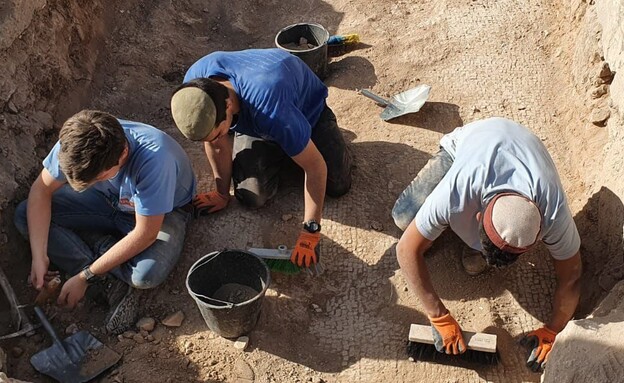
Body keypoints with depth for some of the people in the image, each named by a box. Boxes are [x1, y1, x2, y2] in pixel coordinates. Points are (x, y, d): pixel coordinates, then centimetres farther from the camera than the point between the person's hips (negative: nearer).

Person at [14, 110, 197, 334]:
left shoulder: (152, 158, -41)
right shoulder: (75, 143, -27)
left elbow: (145, 235, -32)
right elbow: (41, 190, -13)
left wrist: (84, 277, -27)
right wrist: (39, 256, -23)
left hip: (164, 211, -5)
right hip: (109, 201, 5)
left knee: (147, 274, -36)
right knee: (25, 215, -13)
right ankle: (113, 285, -14)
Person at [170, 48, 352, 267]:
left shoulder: (270, 108, -49)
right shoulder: (194, 85, -33)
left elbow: (316, 166, -40)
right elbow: (219, 145, -16)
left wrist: (310, 232, -39)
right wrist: (222, 194, -5)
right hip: (250, 122, 3)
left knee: (338, 186, -7)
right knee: (252, 197, -12)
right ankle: (279, 153, 18)